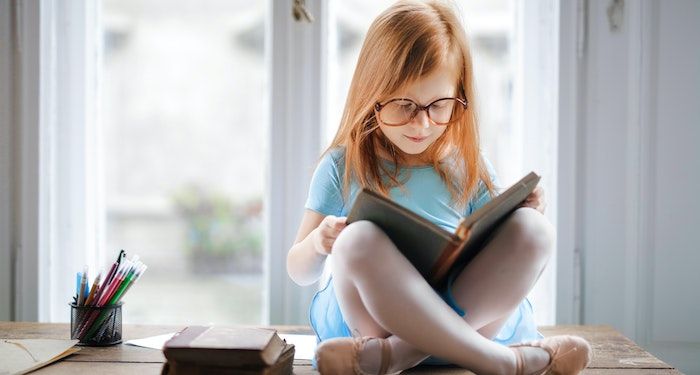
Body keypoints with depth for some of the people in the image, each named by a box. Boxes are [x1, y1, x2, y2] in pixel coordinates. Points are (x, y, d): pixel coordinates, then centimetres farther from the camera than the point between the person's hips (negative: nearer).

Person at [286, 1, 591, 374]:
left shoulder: (469, 168, 10)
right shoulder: (343, 167, 5)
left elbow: (499, 258, 14)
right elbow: (300, 272, 8)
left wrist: (521, 221, -7)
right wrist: (318, 244, -16)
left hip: (468, 313, 3)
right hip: (372, 312, -2)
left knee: (533, 230, -21)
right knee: (358, 240, -34)